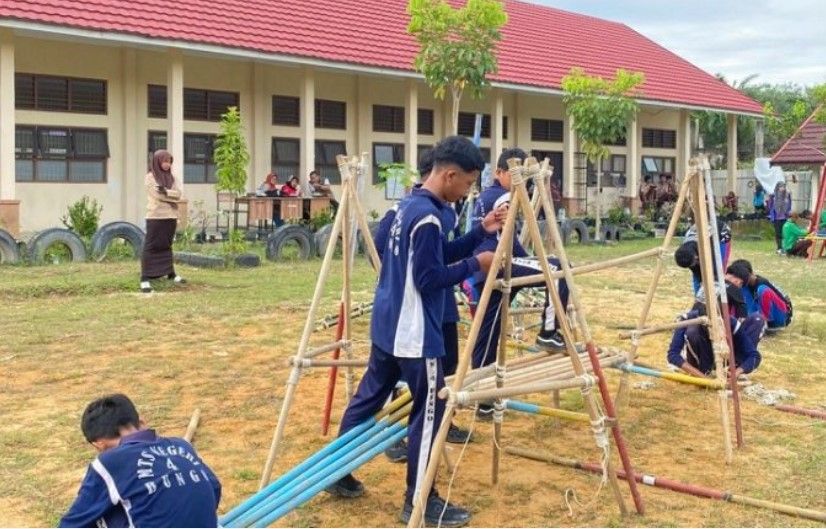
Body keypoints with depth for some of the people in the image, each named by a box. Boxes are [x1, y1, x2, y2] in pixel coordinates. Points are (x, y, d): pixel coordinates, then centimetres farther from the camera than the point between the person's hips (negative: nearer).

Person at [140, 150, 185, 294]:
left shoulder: (171, 177, 12)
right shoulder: (150, 177, -4)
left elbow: (178, 194, -1)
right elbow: (158, 196, -15)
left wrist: (166, 192, -16)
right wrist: (172, 196, -7)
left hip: (170, 217, 6)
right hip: (155, 217, -6)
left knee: (166, 246, 16)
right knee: (151, 247, -6)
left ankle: (170, 273, 26)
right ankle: (145, 279, -7)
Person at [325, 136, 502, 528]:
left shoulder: (409, 204, 10)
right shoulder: (428, 217, -21)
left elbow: (440, 256, 17)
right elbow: (430, 279, -21)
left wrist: (481, 231, 9)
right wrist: (475, 265, -12)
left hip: (388, 326, 10)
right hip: (414, 333, -10)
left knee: (368, 397, 17)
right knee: (429, 412, 0)